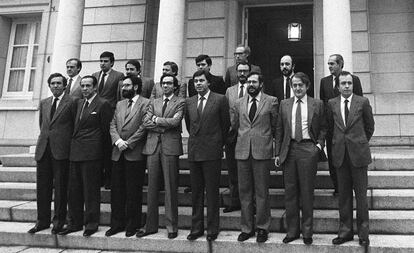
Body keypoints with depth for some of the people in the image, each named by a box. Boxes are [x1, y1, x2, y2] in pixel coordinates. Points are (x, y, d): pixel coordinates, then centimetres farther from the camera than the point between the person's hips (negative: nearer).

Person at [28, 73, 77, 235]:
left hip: (61, 150, -5)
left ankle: (58, 221, 11)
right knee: (42, 186, 8)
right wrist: (45, 137, 17)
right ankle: (42, 220, 18)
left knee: (60, 187, 1)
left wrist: (68, 142, 2)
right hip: (43, 149, 6)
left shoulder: (71, 103, -1)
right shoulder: (44, 103, 17)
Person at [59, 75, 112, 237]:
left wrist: (99, 149, 0)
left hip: (91, 153, -7)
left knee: (91, 190, 0)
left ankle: (91, 224, 10)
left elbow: (106, 130, -3)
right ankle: (75, 222, 21)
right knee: (73, 189, 10)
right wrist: (74, 143, 10)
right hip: (75, 152, 7)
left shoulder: (103, 104, -5)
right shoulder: (79, 103, 17)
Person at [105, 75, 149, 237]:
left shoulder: (145, 104, -3)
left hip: (135, 153, -6)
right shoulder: (119, 104, 19)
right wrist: (118, 141, -6)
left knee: (133, 192, 1)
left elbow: (144, 127, -11)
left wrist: (128, 143, -13)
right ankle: (117, 223, 20)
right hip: (118, 153, 6)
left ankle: (132, 224, 13)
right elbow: (112, 125, 12)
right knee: (116, 190, 9)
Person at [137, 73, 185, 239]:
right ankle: (151, 226, 15)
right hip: (152, 146, 4)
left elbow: (175, 121, -11)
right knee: (152, 188, 6)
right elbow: (145, 123, 5)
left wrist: (156, 120, -2)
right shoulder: (154, 102, 19)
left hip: (170, 146, -4)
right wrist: (165, 124, -6)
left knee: (170, 188, -2)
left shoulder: (180, 102, 6)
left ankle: (172, 227, 8)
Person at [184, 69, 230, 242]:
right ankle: (196, 228, 20)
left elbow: (226, 124, 4)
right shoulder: (189, 102, 11)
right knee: (196, 193, 10)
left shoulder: (220, 100, -2)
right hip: (194, 152, 4)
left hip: (212, 152, -4)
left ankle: (212, 229, 12)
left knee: (212, 192, 2)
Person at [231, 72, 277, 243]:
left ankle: (262, 228, 16)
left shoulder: (271, 101, 2)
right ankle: (247, 228, 19)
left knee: (261, 192, 3)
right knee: (244, 191, 8)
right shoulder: (239, 103, 12)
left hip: (262, 151, -3)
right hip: (242, 151, 3)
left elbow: (275, 126, 9)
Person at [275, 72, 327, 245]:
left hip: (308, 149, -2)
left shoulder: (317, 104, 5)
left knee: (307, 192, 3)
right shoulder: (284, 104, 10)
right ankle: (292, 231, 18)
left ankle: (307, 232, 17)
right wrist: (278, 153, 6)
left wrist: (319, 144, -5)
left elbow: (323, 127, 10)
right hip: (289, 150, 2)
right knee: (290, 192, 6)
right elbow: (279, 130, 10)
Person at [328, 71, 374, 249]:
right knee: (343, 194, 8)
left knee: (361, 194, 3)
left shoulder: (363, 102, 0)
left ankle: (363, 233, 14)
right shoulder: (332, 104, 6)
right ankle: (345, 231, 18)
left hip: (358, 153, -2)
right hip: (340, 154, 2)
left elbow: (370, 126, 9)